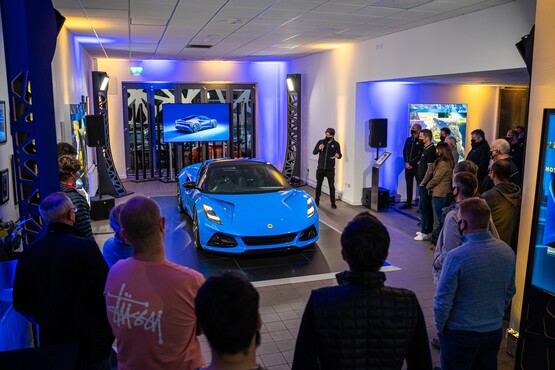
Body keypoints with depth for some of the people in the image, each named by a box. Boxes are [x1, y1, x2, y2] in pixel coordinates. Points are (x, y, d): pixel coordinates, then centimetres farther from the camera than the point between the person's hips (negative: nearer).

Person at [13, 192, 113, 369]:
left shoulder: (29, 252, -7)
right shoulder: (86, 247, -21)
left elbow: (20, 303, 3)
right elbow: (106, 293, -18)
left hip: (50, 342, 4)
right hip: (90, 342, -4)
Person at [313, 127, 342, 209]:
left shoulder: (336, 144, -3)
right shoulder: (321, 142, 1)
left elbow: (340, 155, 2)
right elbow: (314, 152, 2)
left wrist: (338, 155, -22)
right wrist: (319, 149, -19)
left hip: (330, 169, -2)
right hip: (320, 168, 2)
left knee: (332, 186, -1)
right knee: (318, 185, 11)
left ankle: (333, 203, 8)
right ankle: (317, 201, 25)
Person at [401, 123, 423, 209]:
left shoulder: (421, 141, -8)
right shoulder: (408, 140, 10)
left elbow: (420, 155, -12)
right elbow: (404, 151, 11)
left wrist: (411, 163, -13)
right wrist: (406, 162, -2)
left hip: (417, 166, -6)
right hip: (408, 166, 6)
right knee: (409, 184, 11)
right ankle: (408, 203, 19)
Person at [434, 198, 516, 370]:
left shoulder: (456, 256, -25)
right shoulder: (507, 251, -6)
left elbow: (443, 300, -18)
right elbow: (509, 293, 7)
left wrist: (440, 327, -1)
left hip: (460, 335, -5)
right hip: (495, 331, 5)